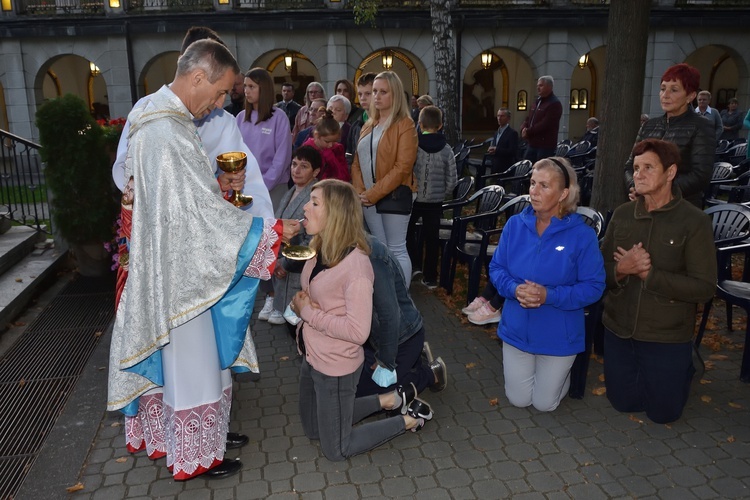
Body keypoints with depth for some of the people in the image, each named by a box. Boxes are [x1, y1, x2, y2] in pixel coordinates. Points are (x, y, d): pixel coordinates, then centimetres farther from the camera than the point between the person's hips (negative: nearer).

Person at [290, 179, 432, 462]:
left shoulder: (355, 264, -27)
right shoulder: (320, 250, -2)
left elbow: (358, 331, -28)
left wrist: (309, 313, -22)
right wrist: (299, 305, -10)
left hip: (336, 366, -8)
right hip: (311, 357, 9)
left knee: (336, 450, 11)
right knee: (312, 429, 27)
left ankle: (409, 420, 24)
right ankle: (390, 400, 30)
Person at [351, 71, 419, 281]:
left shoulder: (404, 124, -6)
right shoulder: (368, 125, 15)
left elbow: (403, 167, -15)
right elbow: (357, 162, 13)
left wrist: (374, 193, -16)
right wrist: (360, 192, -3)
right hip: (368, 198, 7)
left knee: (396, 251, -2)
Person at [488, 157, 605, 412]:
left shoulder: (582, 235, -18)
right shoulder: (515, 225, -8)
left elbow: (593, 287, -15)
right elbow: (496, 268, -1)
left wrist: (550, 296, -29)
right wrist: (515, 289, -23)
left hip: (558, 336, -2)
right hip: (517, 330, 3)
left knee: (544, 403, 17)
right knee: (518, 400, 17)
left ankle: (561, 370, 47)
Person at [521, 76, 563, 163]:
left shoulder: (554, 103, -10)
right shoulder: (537, 101, 19)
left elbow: (545, 124, -19)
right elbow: (528, 118, 19)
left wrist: (528, 132, -14)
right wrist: (524, 128, -3)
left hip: (545, 146, -9)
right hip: (532, 144, 9)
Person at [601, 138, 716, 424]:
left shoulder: (695, 222, -14)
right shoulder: (622, 215, -1)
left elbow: (704, 288, -18)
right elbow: (601, 271, 1)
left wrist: (647, 273, -22)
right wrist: (621, 270, -21)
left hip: (667, 337, -3)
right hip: (619, 330, 4)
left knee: (662, 412, 13)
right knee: (623, 403, 17)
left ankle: (682, 368, 40)